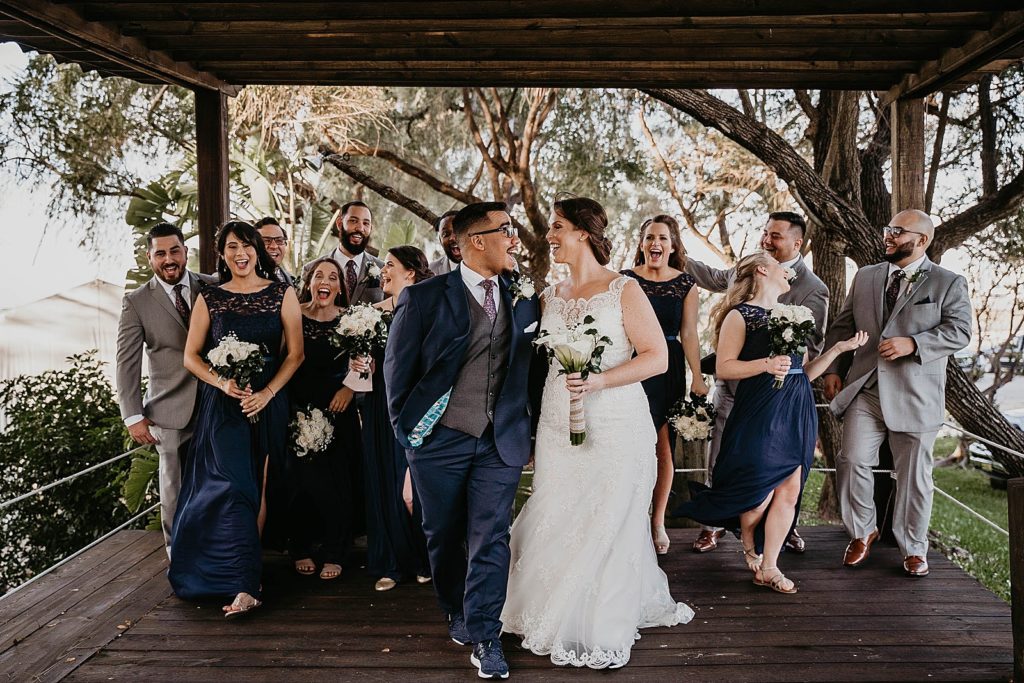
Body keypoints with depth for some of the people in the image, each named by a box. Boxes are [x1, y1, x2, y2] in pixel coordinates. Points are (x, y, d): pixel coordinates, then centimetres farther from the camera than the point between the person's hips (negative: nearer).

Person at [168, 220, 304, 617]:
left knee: (260, 486, 4)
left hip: (268, 401, 1)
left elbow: (295, 353, 1)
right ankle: (245, 586, -9)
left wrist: (266, 393, -11)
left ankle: (243, 575, 16)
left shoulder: (282, 295, 4)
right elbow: (191, 356, 7)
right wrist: (223, 383, -11)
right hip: (221, 405, -1)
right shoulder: (209, 299, 6)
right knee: (234, 487, -10)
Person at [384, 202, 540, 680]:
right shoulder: (424, 298, -7)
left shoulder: (523, 300, 4)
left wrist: (528, 431, 9)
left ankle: (483, 637, 10)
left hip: (501, 443, 2)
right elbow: (397, 367, -1)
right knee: (444, 536, 13)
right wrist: (406, 428, 2)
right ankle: (457, 615, 35)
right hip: (439, 441, -2)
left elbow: (529, 368, 11)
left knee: (491, 539, 0)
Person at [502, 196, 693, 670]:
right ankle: (560, 620, 27)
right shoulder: (550, 297, 11)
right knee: (557, 523, 8)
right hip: (557, 429, 5)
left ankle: (606, 635, 16)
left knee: (608, 524, 1)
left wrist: (600, 381, -21)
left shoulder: (624, 290, -5)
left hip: (615, 429, -5)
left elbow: (657, 357, -9)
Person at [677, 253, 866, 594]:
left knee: (789, 492, 2)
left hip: (797, 413, 6)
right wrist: (766, 364, -21)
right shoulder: (741, 315, -2)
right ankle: (748, 541, 29)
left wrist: (838, 348, 10)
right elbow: (724, 367, -9)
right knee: (760, 492, -3)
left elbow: (803, 372, 19)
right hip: (758, 413, -6)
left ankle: (768, 568, 13)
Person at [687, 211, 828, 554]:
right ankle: (714, 523, 24)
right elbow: (715, 278, 24)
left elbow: (809, 348, -12)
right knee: (719, 461, 8)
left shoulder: (813, 290, -11)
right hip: (731, 383, 4)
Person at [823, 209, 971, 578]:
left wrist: (911, 344, -21)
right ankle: (862, 532, 18)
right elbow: (841, 326, 14)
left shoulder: (949, 283, 1)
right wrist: (833, 370, 4)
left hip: (915, 395, -2)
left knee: (914, 474, 6)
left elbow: (959, 330, -8)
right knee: (853, 461, -5)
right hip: (865, 389, 3)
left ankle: (914, 549, 22)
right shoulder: (865, 277, 12)